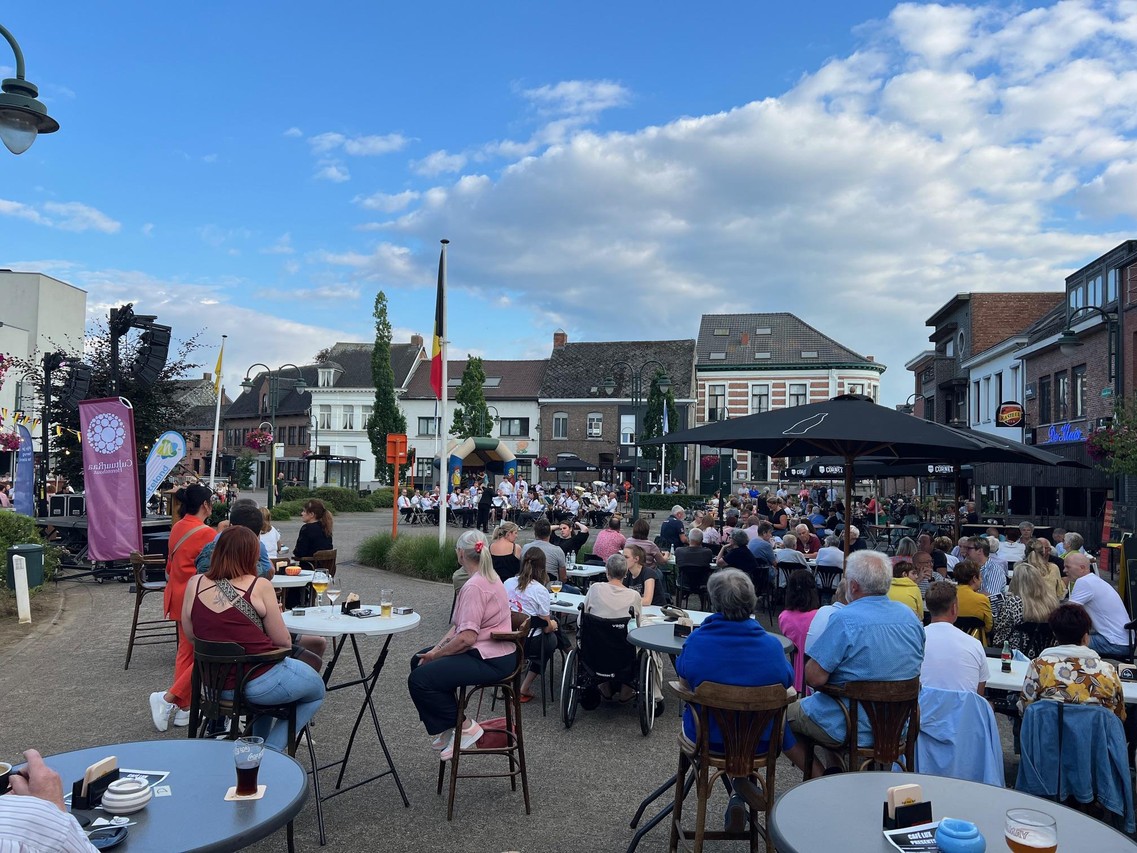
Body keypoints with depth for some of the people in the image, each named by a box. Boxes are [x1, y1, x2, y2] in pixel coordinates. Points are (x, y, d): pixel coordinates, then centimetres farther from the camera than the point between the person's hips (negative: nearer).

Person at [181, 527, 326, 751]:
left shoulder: (195, 584, -3)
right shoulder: (259, 586, -14)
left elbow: (190, 633, 9)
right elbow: (284, 642, -8)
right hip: (257, 684, -6)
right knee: (316, 689, 21)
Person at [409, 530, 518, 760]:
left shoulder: (474, 586, -21)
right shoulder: (490, 577, 11)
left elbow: (467, 637, -26)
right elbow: (459, 625, 11)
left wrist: (436, 654, -11)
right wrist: (435, 650, 2)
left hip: (490, 661, -11)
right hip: (492, 652, 11)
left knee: (419, 679, -18)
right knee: (418, 661, 16)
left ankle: (464, 727, -2)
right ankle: (444, 728, 20)